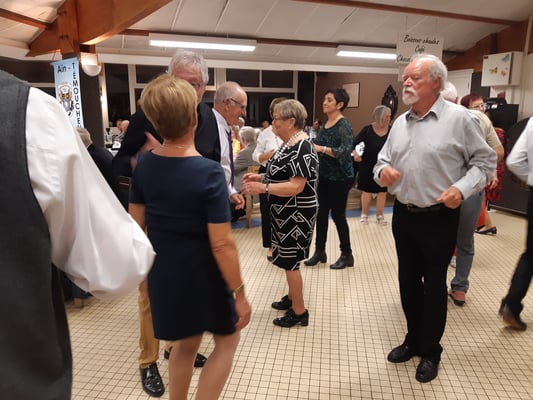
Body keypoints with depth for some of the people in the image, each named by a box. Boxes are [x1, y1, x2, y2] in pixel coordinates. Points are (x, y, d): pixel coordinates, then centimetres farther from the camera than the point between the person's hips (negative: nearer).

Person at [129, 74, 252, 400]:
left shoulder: (144, 164, -6)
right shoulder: (209, 172, -23)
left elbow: (136, 225, 3)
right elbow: (222, 244, -23)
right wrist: (240, 294, -13)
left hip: (163, 272, 6)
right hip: (202, 274, -5)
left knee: (186, 343, 26)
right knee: (227, 339, 21)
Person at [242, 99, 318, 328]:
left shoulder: (301, 148, -22)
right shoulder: (289, 144, 9)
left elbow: (296, 186, -27)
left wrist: (262, 188, -31)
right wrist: (260, 177, 4)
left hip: (296, 214, -10)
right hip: (287, 212, 10)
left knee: (290, 260, 1)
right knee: (287, 258, 20)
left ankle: (299, 311, 16)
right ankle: (292, 298, 37)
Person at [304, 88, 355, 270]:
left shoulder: (344, 125, -14)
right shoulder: (325, 124, 9)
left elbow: (346, 151, -27)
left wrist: (321, 149, -30)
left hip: (340, 178, -7)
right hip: (324, 176, 7)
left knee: (337, 214, 2)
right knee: (321, 213, 10)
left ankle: (347, 255, 18)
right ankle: (319, 251, 24)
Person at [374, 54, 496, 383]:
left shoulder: (459, 118, -9)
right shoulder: (400, 122, 8)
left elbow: (485, 160, -5)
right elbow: (384, 159, 14)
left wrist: (462, 188, -21)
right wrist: (383, 170, -9)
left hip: (439, 218, -5)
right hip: (403, 215, 6)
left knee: (434, 284, 8)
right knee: (408, 281, 16)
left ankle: (430, 351, 28)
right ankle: (413, 340, 36)